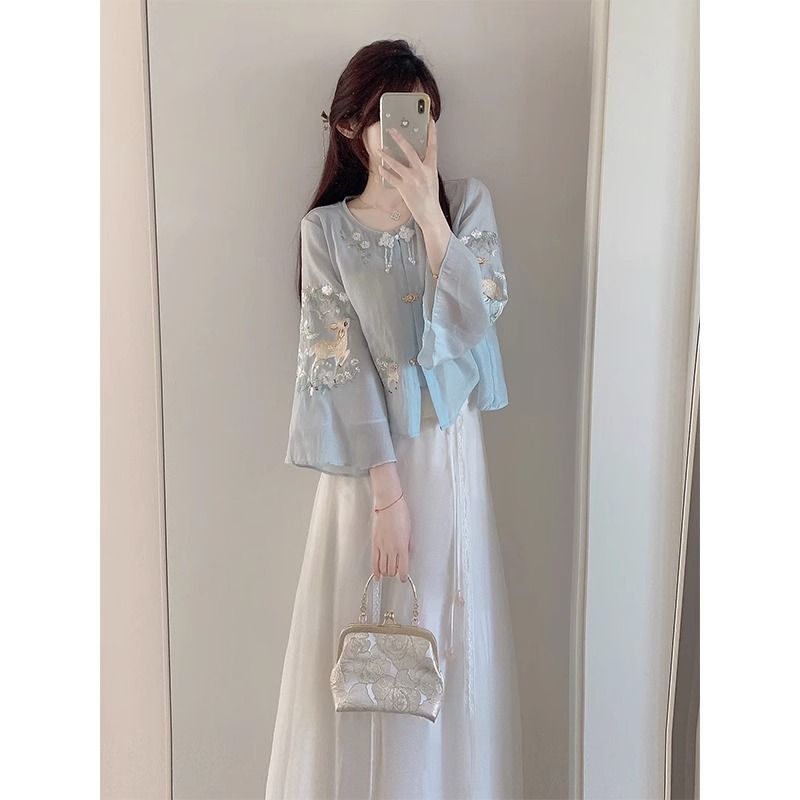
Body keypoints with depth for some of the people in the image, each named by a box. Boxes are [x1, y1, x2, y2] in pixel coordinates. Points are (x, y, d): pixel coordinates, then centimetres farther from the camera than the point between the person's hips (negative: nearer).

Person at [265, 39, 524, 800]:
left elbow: (478, 321, -12)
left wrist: (428, 215, -21)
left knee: (449, 639, 10)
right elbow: (339, 364, -11)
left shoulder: (467, 202, 2)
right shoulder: (325, 229, -4)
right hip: (366, 454, -1)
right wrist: (384, 487, -16)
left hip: (449, 450, 2)